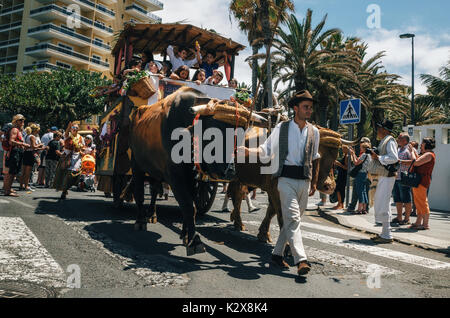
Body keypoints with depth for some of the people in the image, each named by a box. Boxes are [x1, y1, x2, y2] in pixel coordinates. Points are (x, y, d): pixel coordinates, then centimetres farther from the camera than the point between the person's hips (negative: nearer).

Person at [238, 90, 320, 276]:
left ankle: (277, 254, 19)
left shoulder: (314, 131, 11)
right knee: (293, 219, -14)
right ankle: (301, 260, -18)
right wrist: (249, 151, -13)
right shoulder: (281, 128, 0)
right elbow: (267, 149, 5)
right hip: (287, 179, -4)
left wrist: (314, 182, 17)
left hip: (304, 181, 4)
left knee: (292, 219, 8)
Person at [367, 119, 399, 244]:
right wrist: (374, 154, 10)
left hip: (387, 177, -11)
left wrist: (378, 157, -19)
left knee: (383, 206, -10)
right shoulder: (384, 141, 19)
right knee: (379, 204, 14)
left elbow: (394, 158, -23)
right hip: (383, 177, 11)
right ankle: (384, 233, 22)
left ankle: (387, 236, -5)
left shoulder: (390, 141, -12)